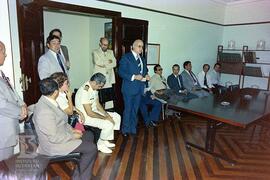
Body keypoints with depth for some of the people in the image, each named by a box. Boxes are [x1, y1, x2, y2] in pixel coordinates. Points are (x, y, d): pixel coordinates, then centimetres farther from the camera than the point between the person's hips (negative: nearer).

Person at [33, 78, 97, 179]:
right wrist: (73, 136, -15)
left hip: (60, 133, 10)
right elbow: (54, 137, -27)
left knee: (89, 135, 14)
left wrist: (71, 130, 4)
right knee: (92, 148, -11)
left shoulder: (46, 101, 0)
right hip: (54, 144, -10)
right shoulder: (45, 111, -31)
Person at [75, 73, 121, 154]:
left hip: (94, 111, 10)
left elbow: (97, 104, 9)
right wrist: (105, 118, -18)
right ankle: (100, 144, 1)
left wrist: (107, 115, -5)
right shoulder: (84, 91, -28)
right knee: (108, 124, -26)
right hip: (85, 116, -10)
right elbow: (89, 113, -27)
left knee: (117, 117, 5)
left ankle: (105, 141, 14)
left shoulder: (94, 88, 2)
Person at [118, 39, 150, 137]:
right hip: (129, 88, -6)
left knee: (135, 110, 14)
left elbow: (145, 70, 24)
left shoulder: (142, 59, 16)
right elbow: (121, 72, -13)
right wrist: (134, 77, -21)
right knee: (128, 109, 2)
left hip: (139, 88, 6)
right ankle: (125, 130, 16)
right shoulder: (126, 57, -6)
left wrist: (146, 76, 1)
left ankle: (133, 129, 25)